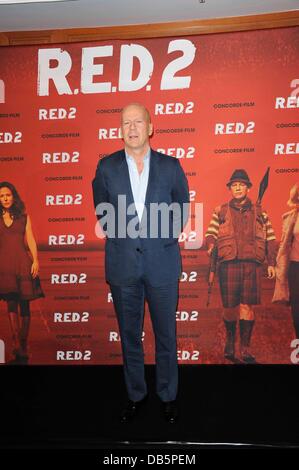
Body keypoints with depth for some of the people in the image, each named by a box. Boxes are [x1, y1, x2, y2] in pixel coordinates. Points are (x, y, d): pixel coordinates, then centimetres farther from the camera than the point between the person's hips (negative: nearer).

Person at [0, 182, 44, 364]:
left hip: (22, 262, 0)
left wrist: (35, 260, -7)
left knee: (24, 305, 2)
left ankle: (23, 347, 12)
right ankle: (19, 350, -7)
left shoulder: (23, 216, 9)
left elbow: (30, 239, 4)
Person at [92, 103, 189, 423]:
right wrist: (123, 237, 2)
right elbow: (102, 212, 11)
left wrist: (163, 238, 0)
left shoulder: (170, 166, 1)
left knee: (166, 335, 10)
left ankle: (168, 396, 29)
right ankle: (136, 395, 30)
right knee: (129, 336, 12)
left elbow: (182, 208, 9)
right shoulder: (106, 167, 2)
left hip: (162, 262, 0)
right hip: (123, 264, 1)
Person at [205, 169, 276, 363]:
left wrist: (271, 263, 6)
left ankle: (245, 348, 6)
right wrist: (211, 245, -12)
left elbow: (270, 239, 13)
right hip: (228, 264, 0)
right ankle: (230, 341, 24)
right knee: (229, 307, 1)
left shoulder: (259, 212, 15)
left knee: (247, 306, -4)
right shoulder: (220, 211, 14)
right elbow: (211, 233, 10)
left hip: (252, 264, 0)